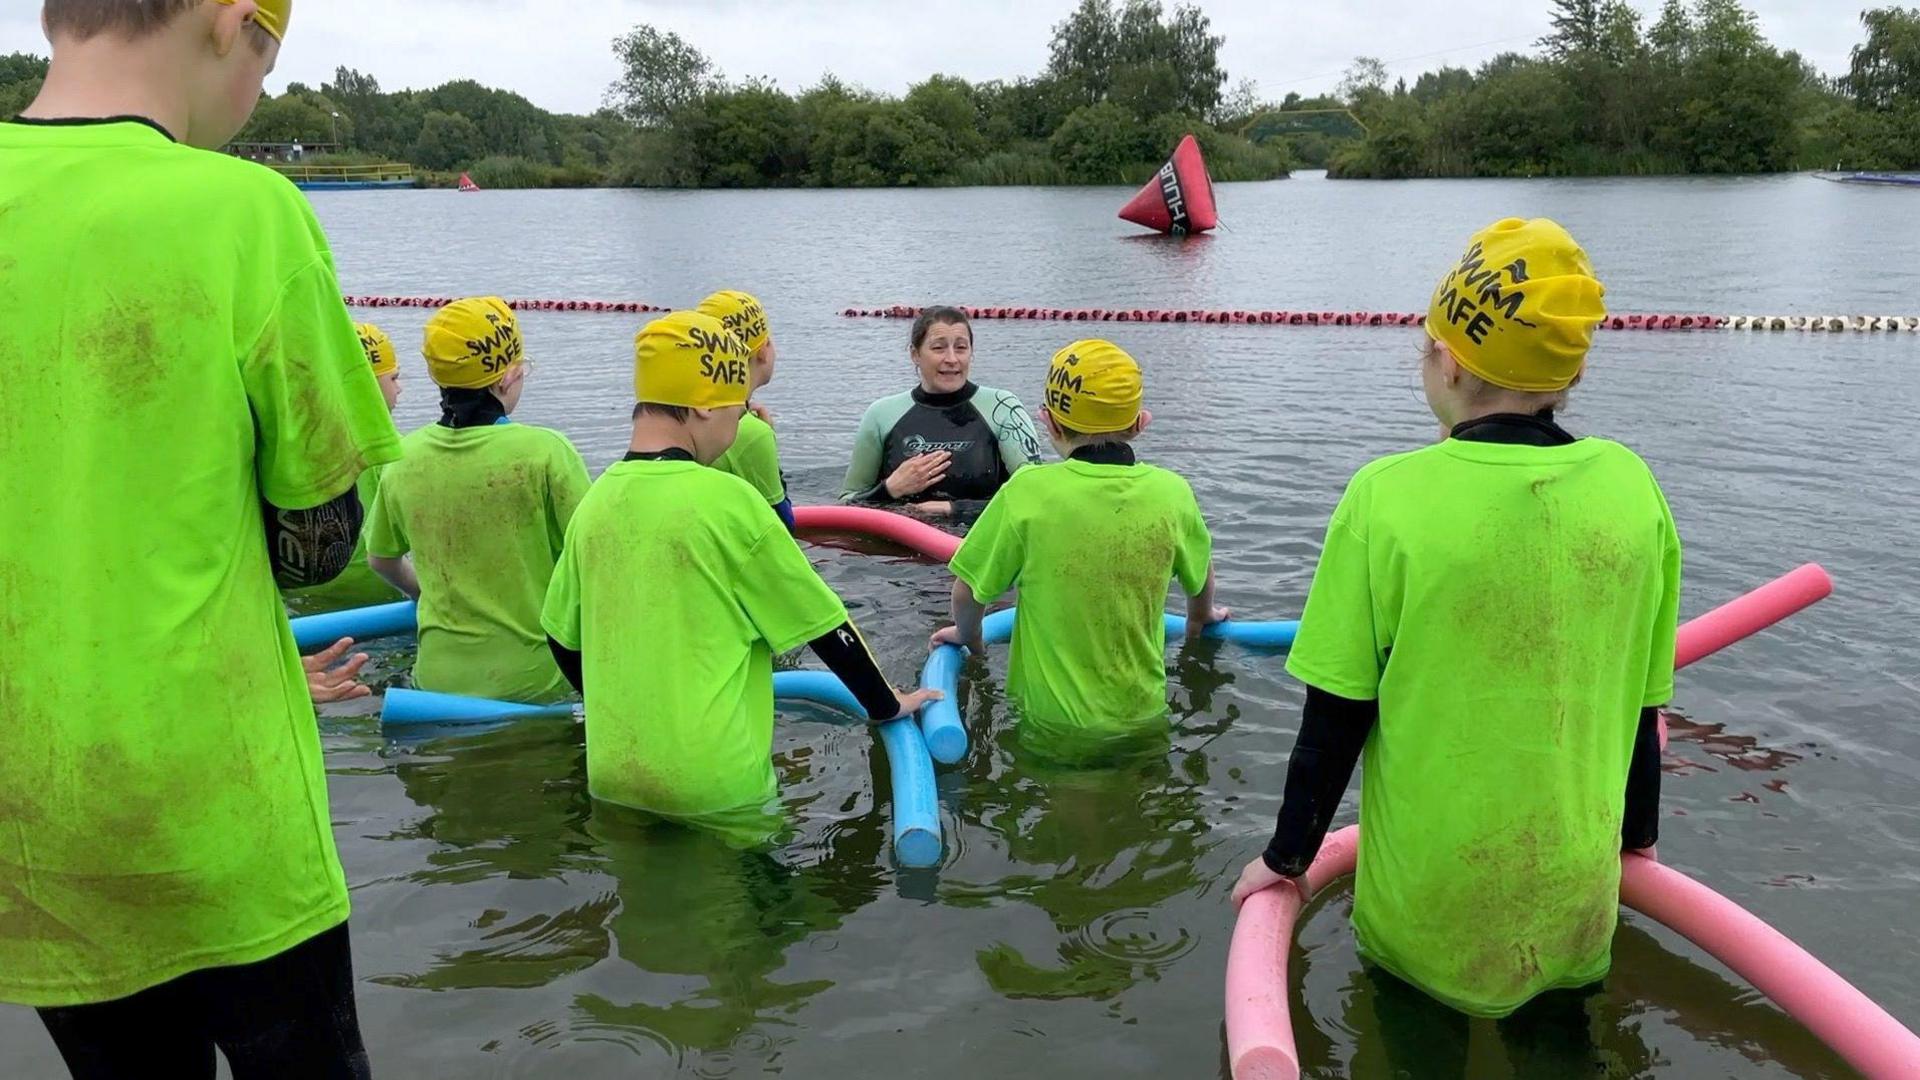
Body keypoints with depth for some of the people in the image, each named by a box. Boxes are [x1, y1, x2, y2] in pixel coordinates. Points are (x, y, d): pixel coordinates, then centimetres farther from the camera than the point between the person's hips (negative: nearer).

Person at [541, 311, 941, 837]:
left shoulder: (597, 500, 1)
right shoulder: (728, 500, -16)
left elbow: (563, 640, 13)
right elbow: (823, 626, -7)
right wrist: (887, 706, 9)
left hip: (614, 777, 6)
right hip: (714, 786, -5)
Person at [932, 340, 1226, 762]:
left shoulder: (1028, 492, -14)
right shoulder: (1172, 492, -4)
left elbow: (967, 592, -3)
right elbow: (1201, 580, 16)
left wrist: (967, 635, 19)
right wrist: (1202, 615, 38)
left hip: (1056, 729, -3)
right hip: (1145, 719, 3)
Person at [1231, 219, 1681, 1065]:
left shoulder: (1391, 496, -20)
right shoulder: (1631, 487, -9)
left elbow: (1336, 715, -14)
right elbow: (1641, 702, 2)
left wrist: (1288, 855, 2)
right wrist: (1638, 833, 20)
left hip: (1428, 905, -2)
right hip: (1578, 901, 3)